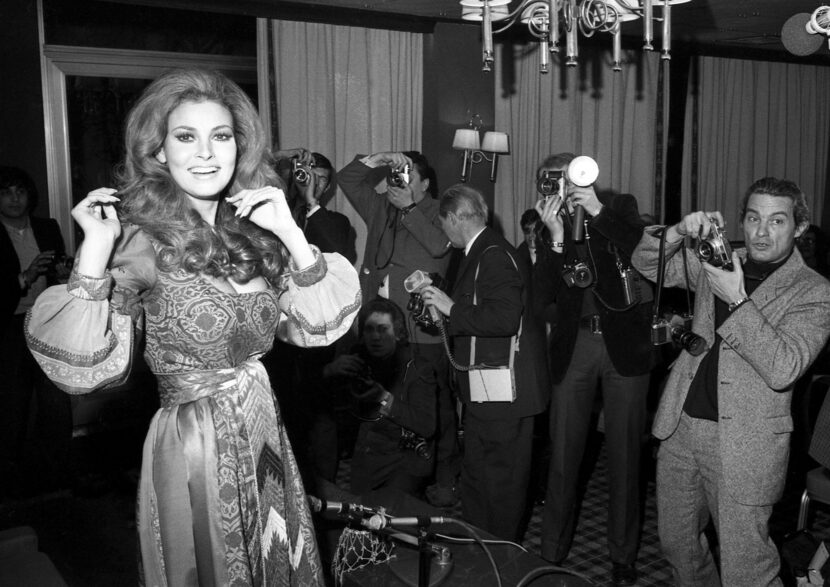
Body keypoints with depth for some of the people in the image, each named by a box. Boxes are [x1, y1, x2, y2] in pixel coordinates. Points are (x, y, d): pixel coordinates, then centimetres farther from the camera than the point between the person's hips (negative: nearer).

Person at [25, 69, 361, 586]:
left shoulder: (252, 231, 1)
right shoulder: (140, 238, -14)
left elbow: (319, 325, -4)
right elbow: (85, 369, -20)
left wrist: (291, 234, -13)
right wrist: (94, 253, -28)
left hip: (266, 438, 5)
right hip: (192, 447, -5)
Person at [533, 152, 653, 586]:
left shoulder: (620, 206, 1)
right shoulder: (550, 223, 4)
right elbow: (545, 294, -6)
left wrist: (598, 212, -22)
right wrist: (557, 237, -18)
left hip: (624, 343, -1)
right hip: (574, 345, 1)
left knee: (624, 453, 7)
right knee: (563, 452, 6)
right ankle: (552, 551, 21)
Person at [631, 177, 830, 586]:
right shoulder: (719, 264, 9)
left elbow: (783, 369, -17)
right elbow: (648, 264, 6)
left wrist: (737, 301, -23)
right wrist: (680, 232, -13)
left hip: (742, 443, -5)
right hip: (682, 428, 5)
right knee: (676, 544, 19)